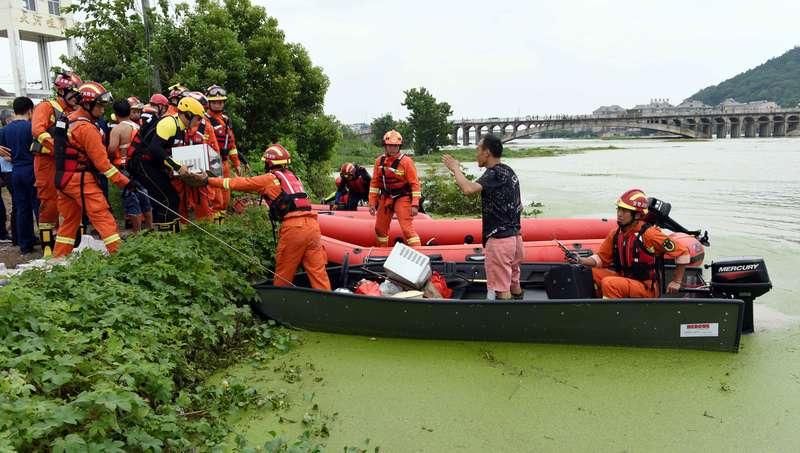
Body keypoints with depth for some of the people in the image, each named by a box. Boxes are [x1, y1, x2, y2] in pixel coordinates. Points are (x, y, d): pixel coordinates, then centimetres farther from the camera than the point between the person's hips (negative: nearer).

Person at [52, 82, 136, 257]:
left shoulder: (70, 119, 11)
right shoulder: (87, 128, -17)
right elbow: (101, 161, -18)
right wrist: (124, 182, -16)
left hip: (64, 178, 9)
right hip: (80, 180, -9)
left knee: (70, 221, 16)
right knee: (104, 218, -8)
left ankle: (58, 259, 22)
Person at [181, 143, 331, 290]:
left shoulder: (270, 178, 4)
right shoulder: (291, 176, 24)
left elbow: (238, 183, 7)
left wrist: (207, 180, 15)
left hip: (293, 227, -6)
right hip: (311, 223, 6)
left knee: (283, 273, 8)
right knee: (317, 270, 3)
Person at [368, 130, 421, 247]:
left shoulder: (406, 161, -13)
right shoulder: (379, 161, 3)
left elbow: (415, 184, -14)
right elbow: (374, 183, 8)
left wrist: (415, 204, -20)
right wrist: (372, 202, 4)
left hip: (402, 198, -6)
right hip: (385, 198, 6)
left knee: (407, 228, -15)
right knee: (380, 228, 16)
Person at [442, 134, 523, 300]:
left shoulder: (494, 173, -17)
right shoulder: (508, 171, 12)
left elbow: (469, 189, -33)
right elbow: (518, 206, 18)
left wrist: (455, 169, -17)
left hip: (499, 238, -9)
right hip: (514, 235, 9)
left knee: (500, 288, -2)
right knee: (513, 281, 20)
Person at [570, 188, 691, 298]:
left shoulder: (648, 234, -17)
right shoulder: (616, 234, 3)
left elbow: (683, 253, -12)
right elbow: (601, 258, 9)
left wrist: (676, 282, -8)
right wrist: (580, 260, -9)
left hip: (647, 289, -7)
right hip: (626, 280, 7)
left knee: (609, 283, -28)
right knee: (593, 272, -6)